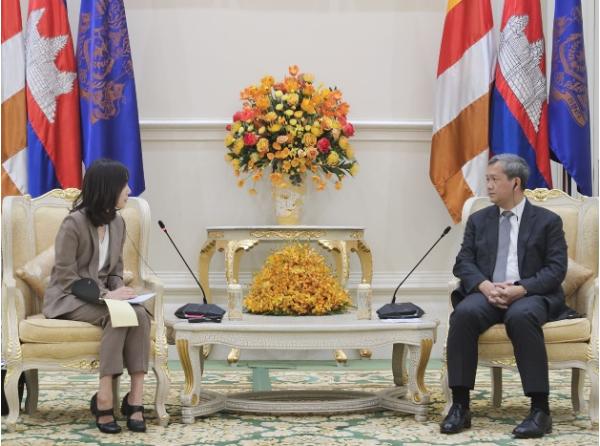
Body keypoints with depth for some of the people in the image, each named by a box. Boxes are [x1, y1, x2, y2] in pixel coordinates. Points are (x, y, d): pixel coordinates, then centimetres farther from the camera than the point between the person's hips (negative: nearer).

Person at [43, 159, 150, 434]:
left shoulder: (118, 223, 7)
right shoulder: (74, 223, -15)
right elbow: (65, 277, -15)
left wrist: (118, 291, -8)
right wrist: (105, 295, -23)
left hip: (101, 296, 6)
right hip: (68, 298, -6)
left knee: (140, 315, -26)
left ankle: (135, 399, -30)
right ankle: (104, 400, -31)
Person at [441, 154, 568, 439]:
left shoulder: (547, 221, 8)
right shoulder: (479, 220, 18)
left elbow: (556, 268, -1)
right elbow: (463, 262, 8)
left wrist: (521, 289, -18)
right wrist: (485, 286, -14)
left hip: (530, 295, -3)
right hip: (486, 293, 3)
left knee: (521, 316, -39)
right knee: (464, 313, -32)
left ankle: (540, 410, -34)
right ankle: (460, 406, -29)